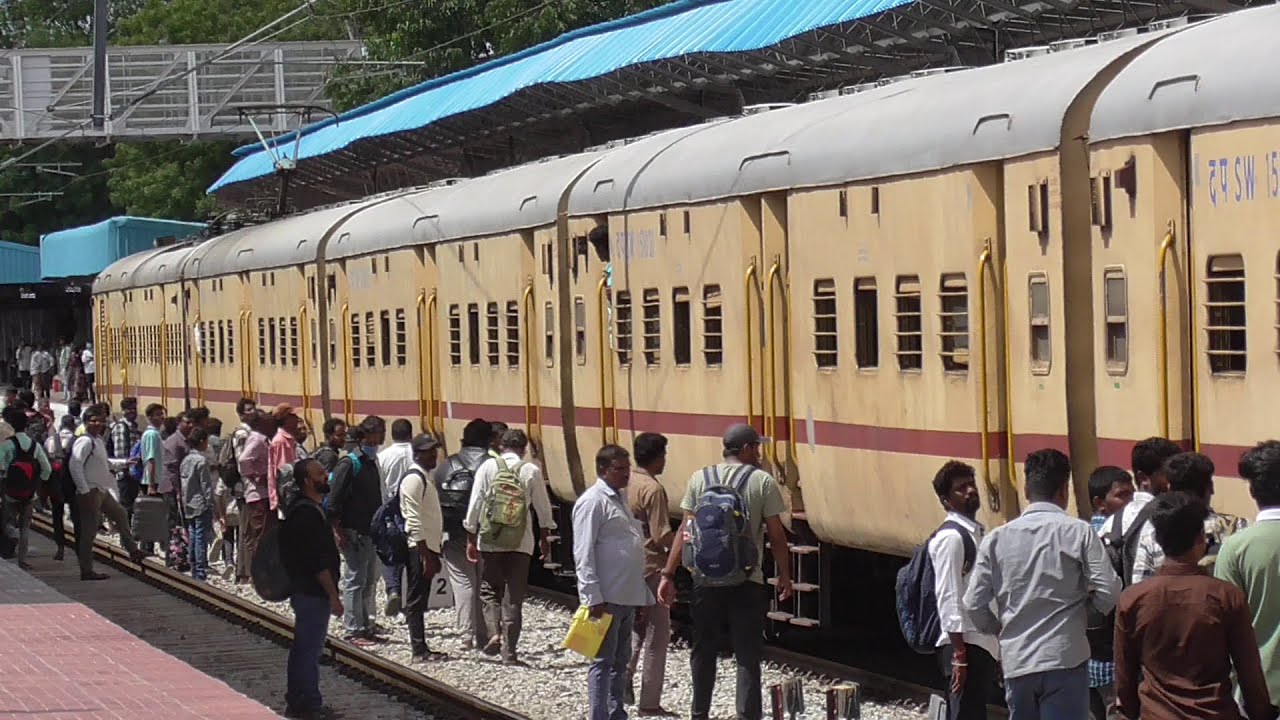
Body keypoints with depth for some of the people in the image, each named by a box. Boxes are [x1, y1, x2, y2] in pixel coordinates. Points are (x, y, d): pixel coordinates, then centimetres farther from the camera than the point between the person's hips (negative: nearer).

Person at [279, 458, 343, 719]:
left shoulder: (300, 508, 12)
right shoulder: (308, 513, -21)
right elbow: (318, 562, -24)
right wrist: (333, 595, -20)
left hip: (304, 590, 11)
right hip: (313, 593, -11)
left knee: (303, 647, 18)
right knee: (310, 649, -4)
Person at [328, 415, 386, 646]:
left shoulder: (373, 464, 14)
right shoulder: (349, 464, -11)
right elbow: (334, 502, -14)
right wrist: (338, 532, -18)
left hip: (370, 532, 8)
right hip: (353, 532, -8)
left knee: (369, 581, 12)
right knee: (355, 581, -5)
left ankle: (365, 626, 20)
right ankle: (352, 629, -1)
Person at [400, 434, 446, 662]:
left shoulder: (425, 477, 17)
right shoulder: (414, 478, -14)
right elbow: (414, 520, -19)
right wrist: (425, 554, -22)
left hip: (428, 546, 10)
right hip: (418, 548, -10)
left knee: (420, 600, 12)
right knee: (416, 600, -6)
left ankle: (421, 648, 16)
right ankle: (419, 650, -5)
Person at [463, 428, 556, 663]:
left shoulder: (488, 467, -1)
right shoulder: (531, 471, 0)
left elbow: (475, 504, -1)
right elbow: (543, 507, 6)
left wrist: (471, 539, 7)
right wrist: (545, 538, 20)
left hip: (490, 539, 0)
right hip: (521, 542, 0)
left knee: (489, 590, 13)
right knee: (514, 596, 7)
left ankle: (494, 632, -11)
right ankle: (510, 650, 6)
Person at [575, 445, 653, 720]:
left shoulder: (620, 499, 17)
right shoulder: (592, 502, -11)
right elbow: (584, 554, -17)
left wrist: (642, 593, 19)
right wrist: (593, 598, -22)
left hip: (627, 596, 9)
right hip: (607, 598, -9)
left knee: (621, 660, 14)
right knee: (604, 661, -6)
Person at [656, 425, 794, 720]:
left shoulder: (700, 479, 3)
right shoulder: (763, 482, -3)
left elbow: (686, 531, -1)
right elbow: (776, 535, -4)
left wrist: (668, 575, 1)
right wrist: (784, 575, 7)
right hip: (747, 581, -2)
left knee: (704, 651, 14)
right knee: (748, 656, 2)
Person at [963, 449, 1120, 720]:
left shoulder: (997, 539, 3)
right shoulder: (1078, 532, -6)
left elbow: (974, 603, 2)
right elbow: (1108, 593, -10)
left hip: (1016, 660, 4)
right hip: (1064, 659, -4)